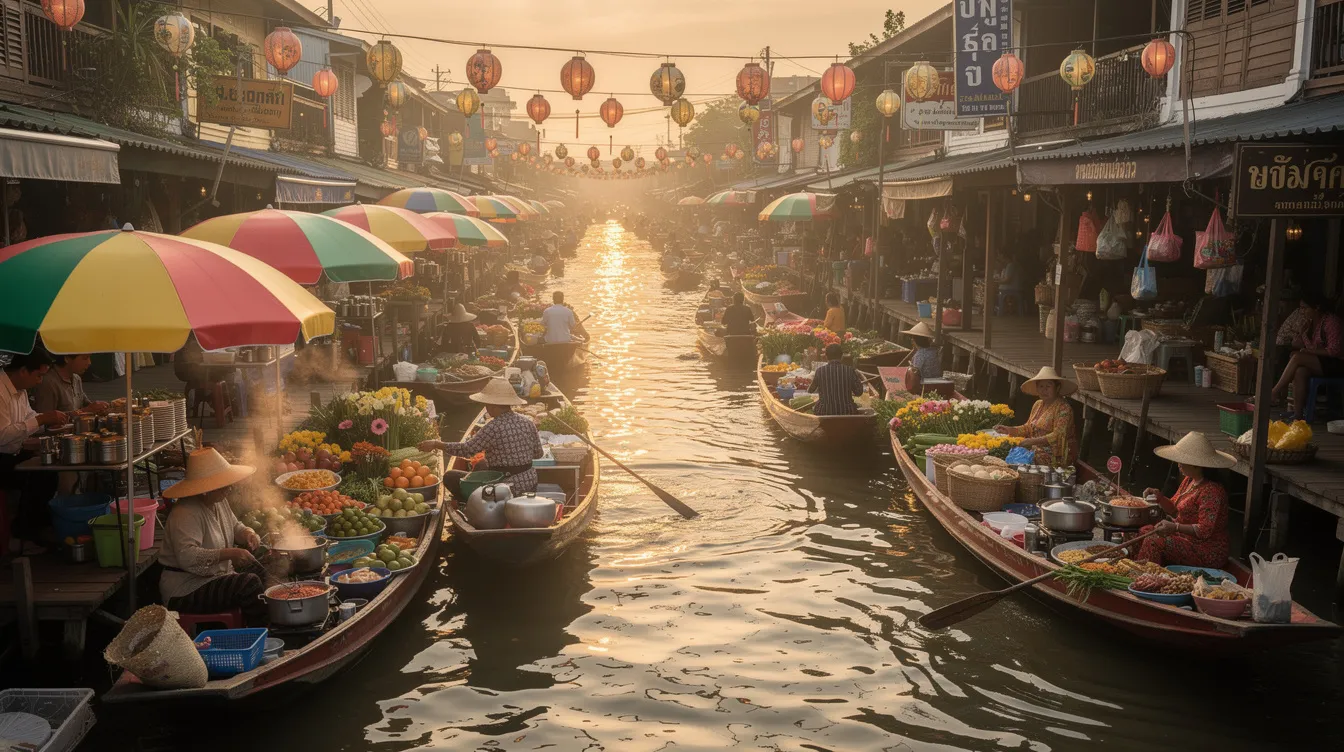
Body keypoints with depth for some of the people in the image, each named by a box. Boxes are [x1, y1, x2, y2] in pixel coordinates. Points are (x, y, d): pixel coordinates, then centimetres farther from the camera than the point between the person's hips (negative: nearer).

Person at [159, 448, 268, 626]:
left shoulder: (220, 502, 8)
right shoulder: (185, 514, -22)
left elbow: (234, 526, 24)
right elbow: (186, 556, -34)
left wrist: (247, 534, -1)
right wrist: (229, 553, -39)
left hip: (216, 576, 10)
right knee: (249, 583, -23)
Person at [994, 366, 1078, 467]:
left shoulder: (1063, 408, -11)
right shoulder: (1038, 404, 13)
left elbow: (1058, 435, -20)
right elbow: (1028, 428, 20)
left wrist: (1033, 441, -28)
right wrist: (1009, 430, 5)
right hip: (1038, 457, 7)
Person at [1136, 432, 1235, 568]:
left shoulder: (1212, 490, -22)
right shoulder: (1189, 480, 7)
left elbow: (1205, 530, -24)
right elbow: (1174, 509, 17)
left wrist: (1175, 527, -34)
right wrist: (1160, 497, -2)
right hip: (1185, 536, 10)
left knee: (1154, 542, -24)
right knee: (1144, 531, 6)